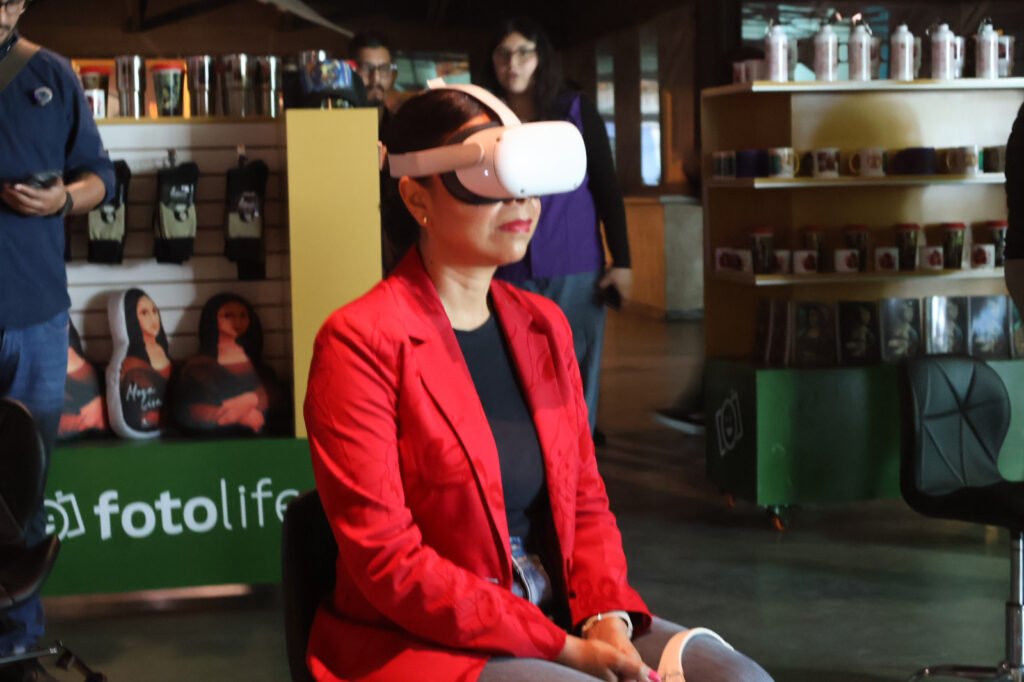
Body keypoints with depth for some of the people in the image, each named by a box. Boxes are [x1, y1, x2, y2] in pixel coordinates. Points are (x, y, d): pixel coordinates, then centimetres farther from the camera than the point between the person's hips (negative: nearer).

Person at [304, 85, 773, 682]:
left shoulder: (544, 324, 10)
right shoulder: (360, 341, -11)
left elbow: (586, 503, 12)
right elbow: (389, 564, -15)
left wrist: (606, 616, -9)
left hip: (562, 614, 7)